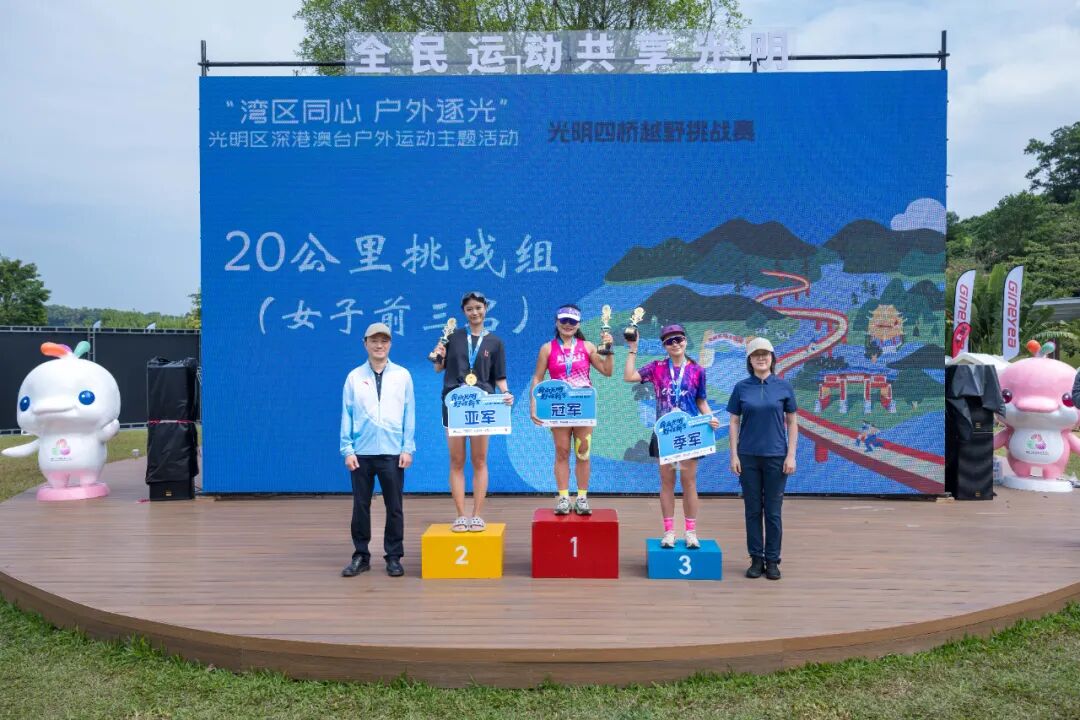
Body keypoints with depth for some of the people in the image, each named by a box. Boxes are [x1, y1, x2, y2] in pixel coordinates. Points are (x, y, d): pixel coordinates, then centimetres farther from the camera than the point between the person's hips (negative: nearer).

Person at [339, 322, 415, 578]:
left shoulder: (402, 376, 4)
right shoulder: (354, 377, 4)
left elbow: (409, 414, 3)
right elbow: (346, 415, 3)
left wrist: (408, 449, -2)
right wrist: (347, 450, -2)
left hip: (393, 453, 0)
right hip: (361, 453, 0)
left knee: (394, 507, 5)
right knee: (360, 506, 6)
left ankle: (394, 557, 15)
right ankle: (361, 556, 18)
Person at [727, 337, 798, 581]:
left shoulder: (784, 386, 0)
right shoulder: (741, 387, 2)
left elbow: (792, 423, 3)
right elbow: (734, 422, 3)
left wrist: (791, 455, -4)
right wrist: (734, 455, -3)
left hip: (776, 456, -1)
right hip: (748, 457, 1)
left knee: (773, 511, 4)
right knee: (753, 510, 6)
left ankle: (773, 561, 15)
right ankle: (756, 559, 16)